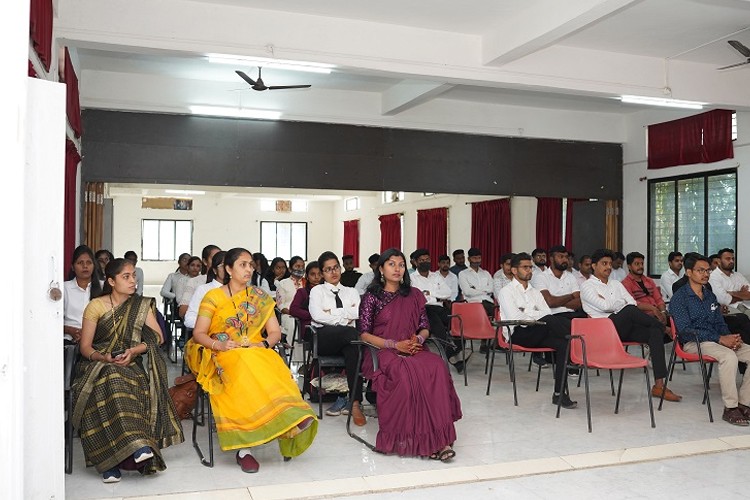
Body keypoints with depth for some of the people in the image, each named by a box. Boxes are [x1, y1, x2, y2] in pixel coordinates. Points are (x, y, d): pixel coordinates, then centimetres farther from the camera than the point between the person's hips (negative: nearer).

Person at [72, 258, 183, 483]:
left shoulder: (142, 305, 10)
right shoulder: (95, 306, 4)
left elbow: (157, 337, 1)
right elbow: (85, 347, 2)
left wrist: (133, 351, -15)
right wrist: (103, 357, -19)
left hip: (131, 364, 1)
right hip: (99, 364, -1)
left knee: (137, 387, -34)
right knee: (110, 383, -37)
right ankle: (135, 447, -39)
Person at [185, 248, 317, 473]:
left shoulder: (259, 296, 15)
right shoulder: (213, 297, 8)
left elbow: (275, 332, 11)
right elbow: (198, 334, 2)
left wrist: (264, 344, -11)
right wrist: (218, 344, -17)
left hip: (257, 352, 3)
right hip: (222, 355, -3)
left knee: (275, 367, -33)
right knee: (245, 366, -38)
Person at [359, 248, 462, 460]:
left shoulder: (414, 295, 18)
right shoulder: (372, 297, 7)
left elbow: (424, 328, 17)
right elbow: (364, 334, 0)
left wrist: (418, 340, -7)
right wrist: (395, 344, -12)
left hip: (413, 350, 3)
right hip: (383, 352, -3)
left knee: (436, 367, -32)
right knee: (405, 373, -38)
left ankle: (437, 437, -35)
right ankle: (411, 437, -31)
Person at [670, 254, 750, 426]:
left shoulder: (710, 296, 20)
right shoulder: (679, 298, -4)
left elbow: (720, 323, 20)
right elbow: (685, 330, -14)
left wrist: (731, 338, -5)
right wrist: (720, 339, -19)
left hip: (716, 340, 7)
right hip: (693, 343, -7)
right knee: (729, 356, -33)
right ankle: (730, 408, -24)